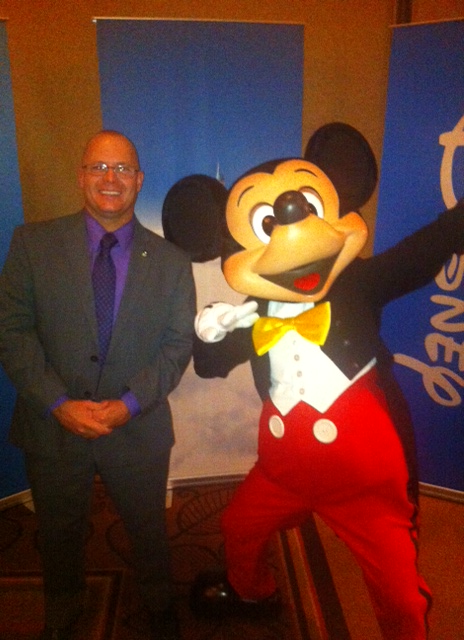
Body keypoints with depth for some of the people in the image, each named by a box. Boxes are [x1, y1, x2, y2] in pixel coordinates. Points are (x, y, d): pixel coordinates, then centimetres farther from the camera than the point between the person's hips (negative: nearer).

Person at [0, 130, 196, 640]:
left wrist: (129, 404, -17)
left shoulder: (170, 261, -2)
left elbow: (177, 344, -5)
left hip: (138, 429, 0)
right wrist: (58, 403, -18)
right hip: (53, 426, 0)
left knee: (148, 530, 21)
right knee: (59, 535, 23)